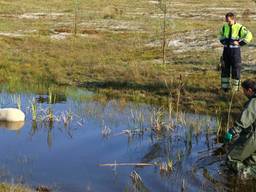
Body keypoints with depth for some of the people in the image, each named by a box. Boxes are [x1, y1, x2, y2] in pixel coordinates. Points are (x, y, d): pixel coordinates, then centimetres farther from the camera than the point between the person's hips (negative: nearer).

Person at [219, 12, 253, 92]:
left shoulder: (239, 28, -12)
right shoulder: (224, 27, 5)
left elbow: (249, 36, -16)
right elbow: (221, 35, 25)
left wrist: (240, 43, -16)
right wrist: (223, 41, 7)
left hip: (235, 50, -5)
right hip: (226, 50, 5)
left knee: (236, 69, 0)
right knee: (225, 68, 9)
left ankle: (235, 88, 11)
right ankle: (225, 87, 20)